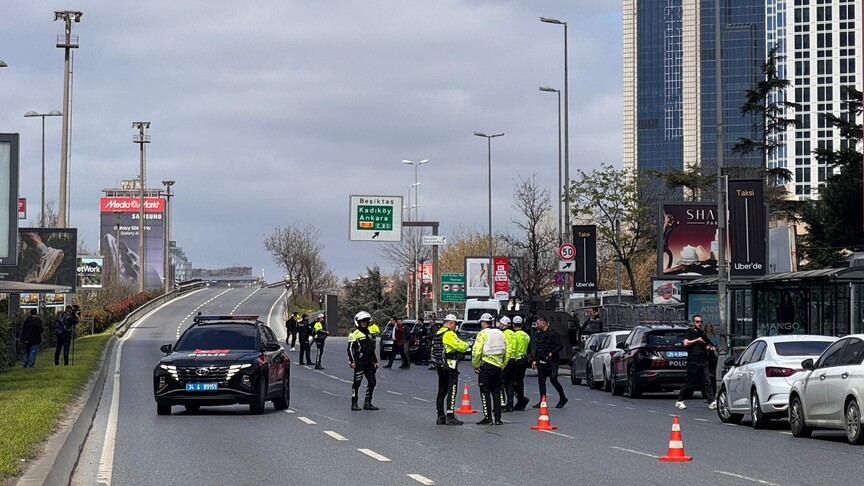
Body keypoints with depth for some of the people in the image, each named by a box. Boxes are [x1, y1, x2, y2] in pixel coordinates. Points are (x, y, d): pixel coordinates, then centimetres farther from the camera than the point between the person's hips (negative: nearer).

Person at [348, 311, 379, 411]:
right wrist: (352, 361, -15)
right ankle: (354, 404, -2)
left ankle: (367, 403, 12)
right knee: (357, 383, -5)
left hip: (369, 362, 7)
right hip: (359, 362, -7)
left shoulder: (369, 334, 19)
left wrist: (375, 361, 22)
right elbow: (350, 348, -8)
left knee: (372, 382, 5)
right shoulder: (354, 334, -4)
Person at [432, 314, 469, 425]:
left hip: (440, 367, 9)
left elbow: (434, 351, 18)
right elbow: (461, 347, -18)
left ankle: (440, 416, 15)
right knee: (452, 391, -7)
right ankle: (450, 417, -12)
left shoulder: (438, 334, 14)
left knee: (442, 391, 13)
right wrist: (466, 345, 2)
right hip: (450, 367, -9)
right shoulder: (449, 334, -14)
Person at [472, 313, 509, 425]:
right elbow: (507, 352, 12)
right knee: (496, 392, 11)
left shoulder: (482, 334, -8)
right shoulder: (500, 334, 12)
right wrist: (502, 365, 18)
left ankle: (487, 418, -3)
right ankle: (498, 418, 9)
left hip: (486, 366, -6)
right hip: (498, 366, 6)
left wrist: (475, 365, -7)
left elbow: (476, 351, -16)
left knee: (485, 392, 0)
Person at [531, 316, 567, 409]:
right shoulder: (539, 334, 16)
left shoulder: (553, 333, -8)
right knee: (541, 381, 2)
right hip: (541, 362, 7)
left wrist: (552, 353, -21)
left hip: (551, 362, -7)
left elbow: (560, 346, -11)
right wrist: (535, 360, 14)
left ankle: (563, 398, 13)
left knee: (553, 380, -3)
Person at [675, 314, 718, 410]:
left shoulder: (702, 333, 20)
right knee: (689, 383, 0)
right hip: (693, 362, -6)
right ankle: (679, 401, 12)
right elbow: (686, 343, -14)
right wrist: (697, 340, -11)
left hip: (703, 362, 6)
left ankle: (712, 402, -8)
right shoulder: (689, 332, 1)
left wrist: (710, 348, 8)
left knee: (707, 382, -3)